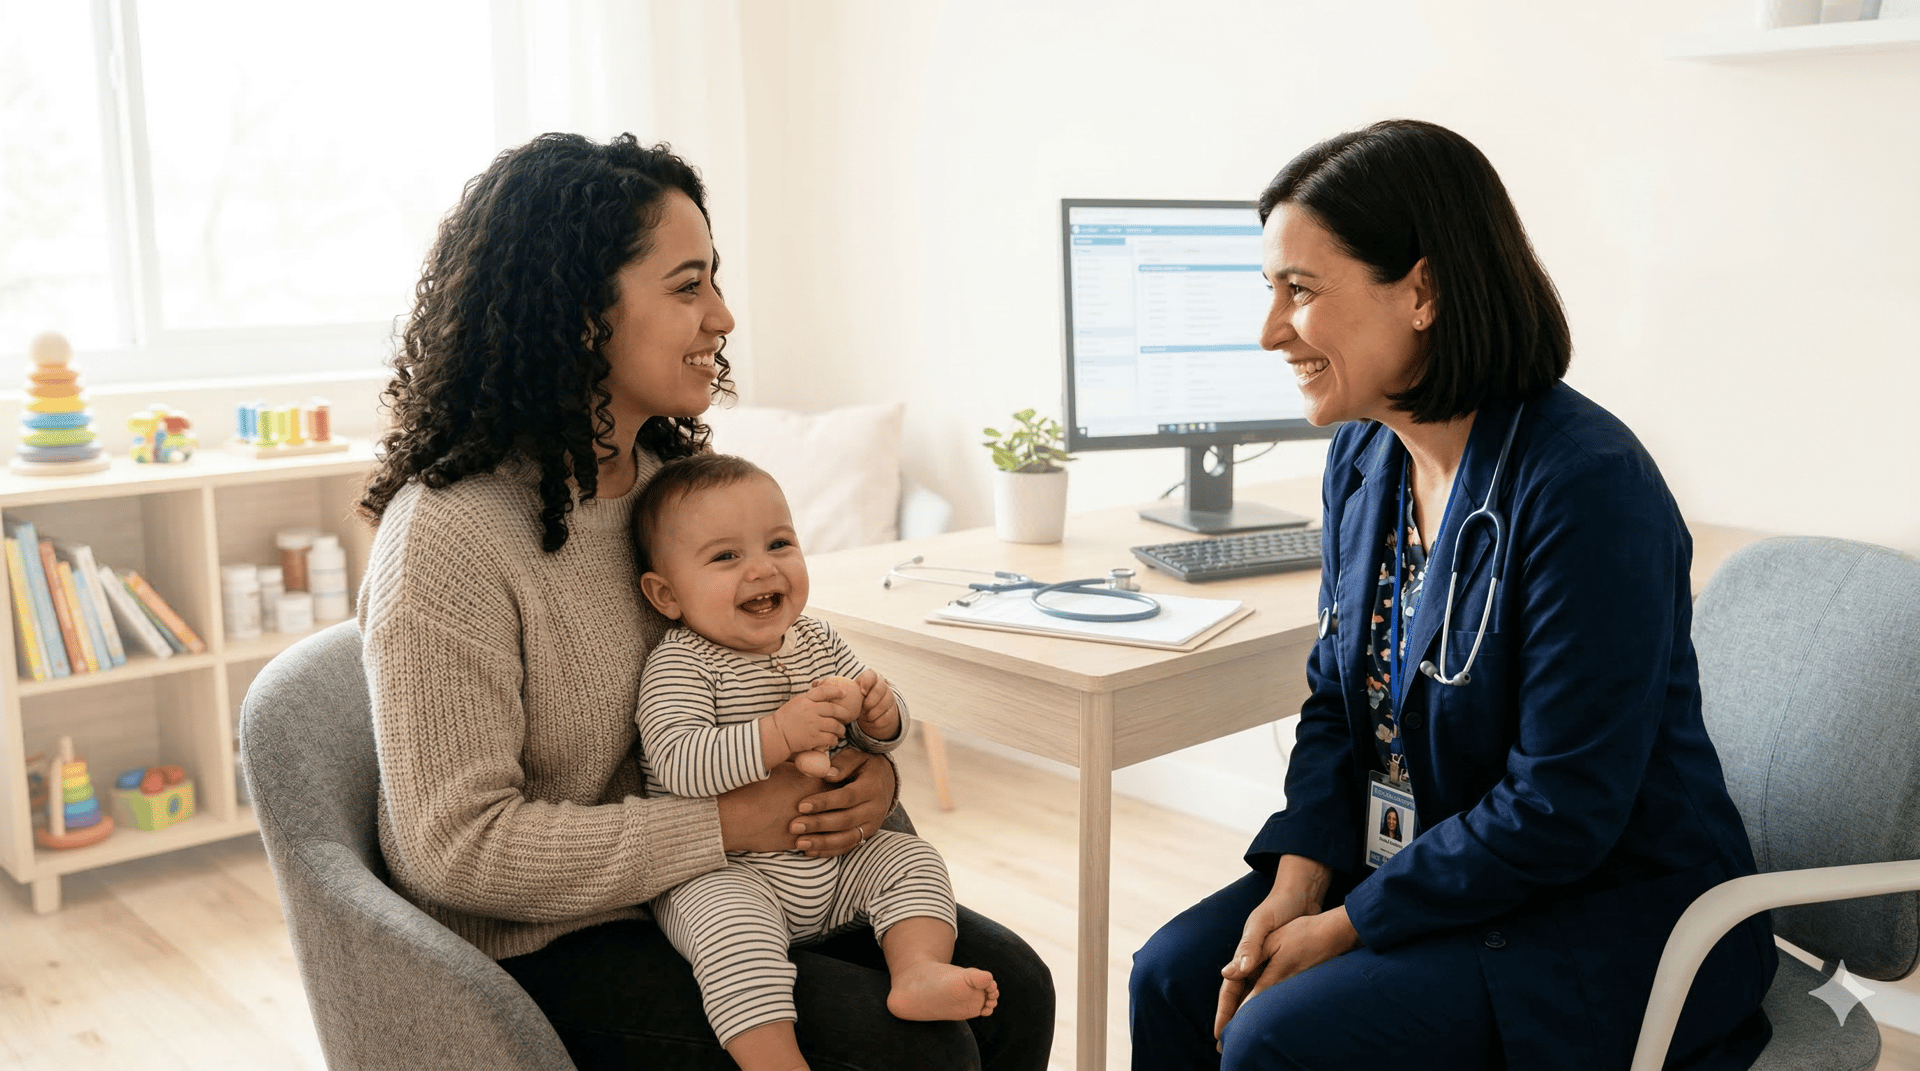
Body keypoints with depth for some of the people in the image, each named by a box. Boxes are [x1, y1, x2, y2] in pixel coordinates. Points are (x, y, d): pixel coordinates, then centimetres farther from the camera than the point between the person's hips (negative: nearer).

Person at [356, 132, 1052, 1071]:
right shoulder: (447, 536, -22)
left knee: (1010, 988, -3)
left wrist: (870, 766, -11)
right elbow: (459, 846, -23)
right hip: (544, 953, -7)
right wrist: (732, 821, -23)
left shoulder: (676, 476, 4)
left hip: (701, 890, 7)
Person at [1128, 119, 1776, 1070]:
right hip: (1429, 863, 8)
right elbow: (1338, 698, 9)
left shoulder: (1587, 486, -26)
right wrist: (1298, 877, -6)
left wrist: (1346, 925, -18)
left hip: (1614, 914, -7)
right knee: (1175, 975, -7)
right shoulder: (1362, 457, 1)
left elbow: (1560, 808, -24)